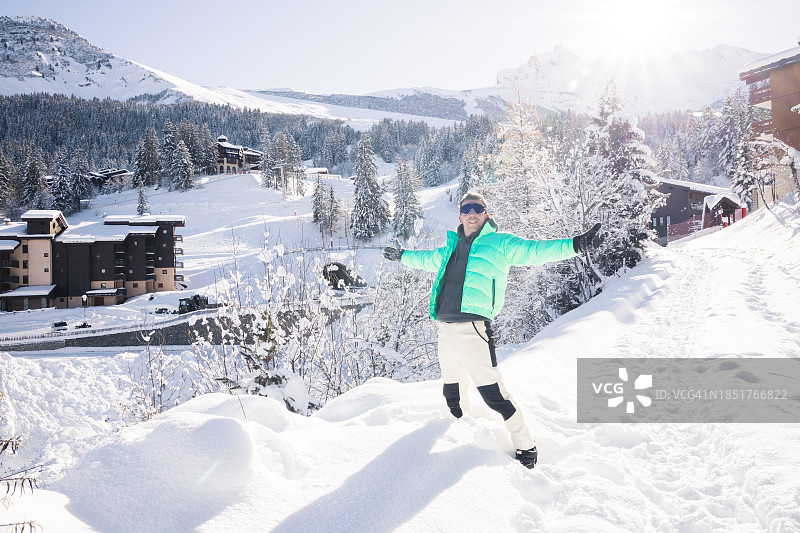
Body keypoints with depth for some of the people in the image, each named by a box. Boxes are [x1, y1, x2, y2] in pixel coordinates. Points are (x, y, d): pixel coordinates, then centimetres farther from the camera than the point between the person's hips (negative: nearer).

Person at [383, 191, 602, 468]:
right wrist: (402, 255, 51)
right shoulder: (451, 248, 20)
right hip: (444, 330, 7)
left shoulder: (500, 243, 4)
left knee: (493, 394, -11)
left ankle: (525, 446, 5)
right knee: (452, 393, 18)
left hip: (472, 329, -6)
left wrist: (574, 244, -19)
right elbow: (427, 259, 39)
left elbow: (534, 250, -7)